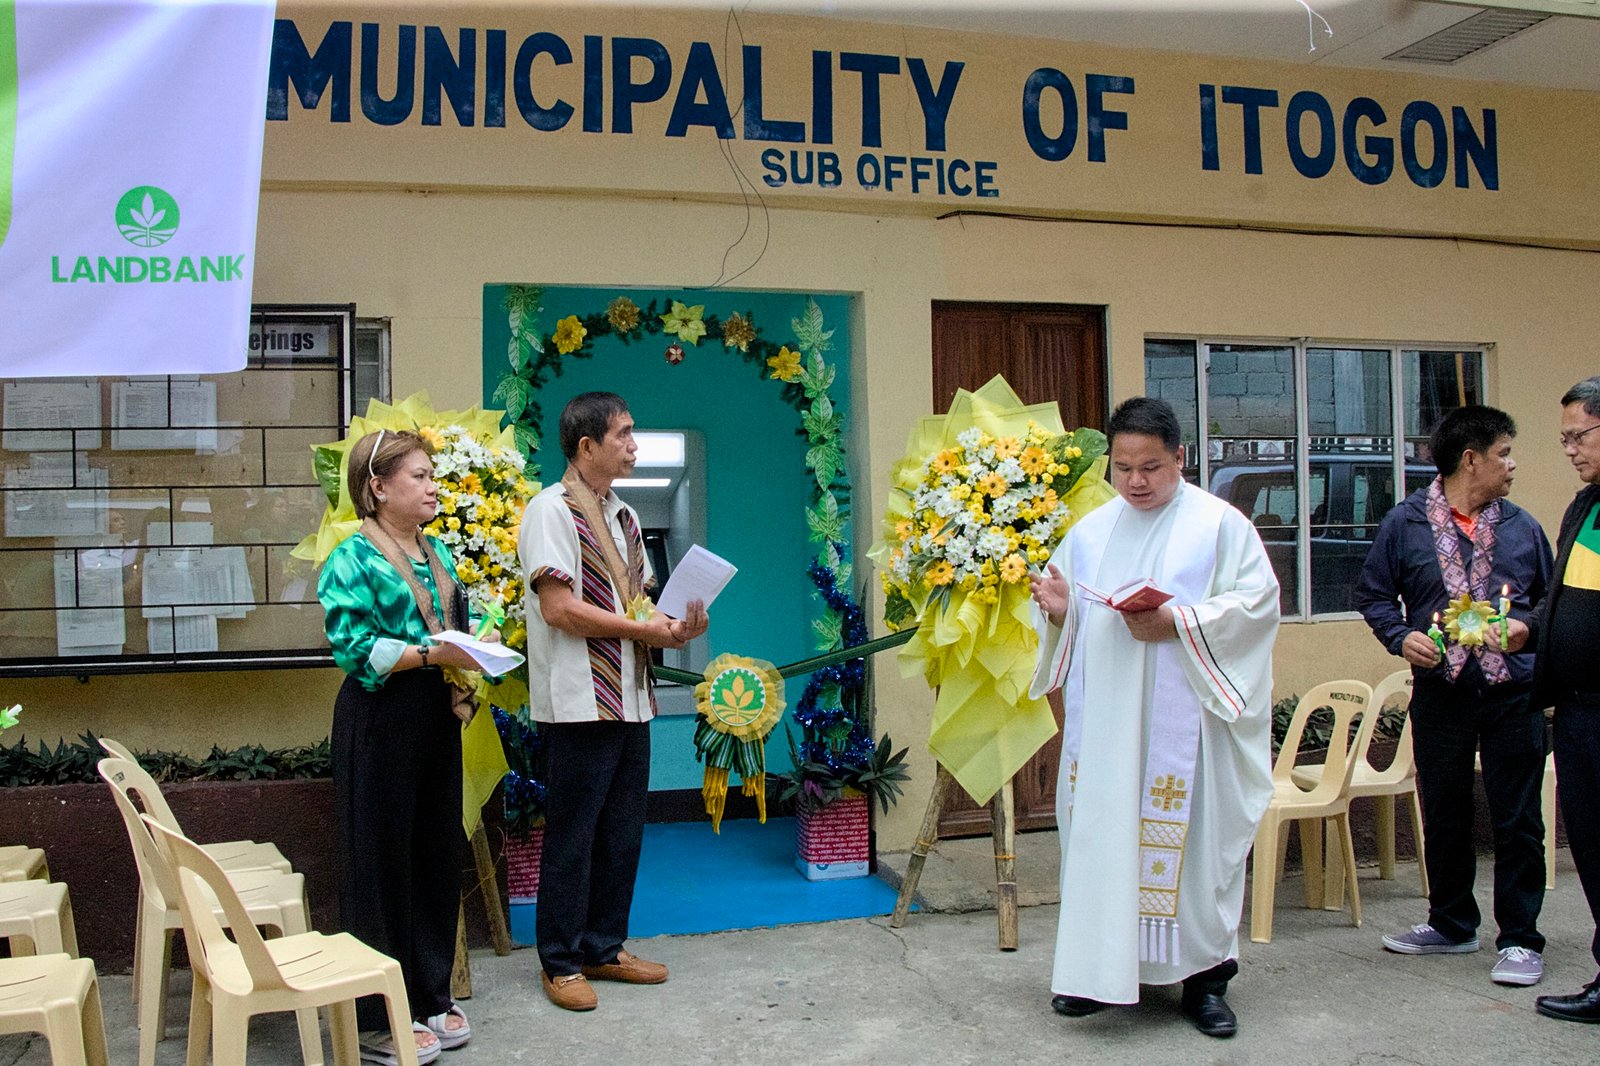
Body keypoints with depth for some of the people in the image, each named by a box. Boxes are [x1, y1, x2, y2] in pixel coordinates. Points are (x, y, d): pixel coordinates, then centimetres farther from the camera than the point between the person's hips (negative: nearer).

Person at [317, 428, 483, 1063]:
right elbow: (354, 647, -18)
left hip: (437, 719, 8)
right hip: (380, 722, -8)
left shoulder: (437, 553, 14)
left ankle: (431, 997, 27)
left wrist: (465, 675, 3)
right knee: (382, 865, 0)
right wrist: (432, 654, -23)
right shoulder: (355, 558, -10)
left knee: (437, 856, 13)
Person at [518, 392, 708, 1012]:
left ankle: (604, 948, 27)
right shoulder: (552, 511, -9)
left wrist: (675, 624, 0)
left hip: (630, 699, 8)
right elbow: (558, 607, -18)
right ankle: (561, 963, 14)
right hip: (580, 700, -8)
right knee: (572, 837, 1)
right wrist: (641, 628, -15)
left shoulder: (621, 516, 17)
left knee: (622, 833, 14)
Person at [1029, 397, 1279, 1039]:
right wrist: (1058, 609, -7)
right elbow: (1068, 619, 17)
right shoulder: (1090, 532, 14)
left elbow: (1257, 600, -6)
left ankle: (1203, 978, 12)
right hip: (1102, 721, 4)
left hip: (1182, 725, -4)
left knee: (1192, 839, 0)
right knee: (1099, 835, 4)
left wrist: (1180, 624, -18)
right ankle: (1099, 971, 14)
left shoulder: (1219, 524, 0)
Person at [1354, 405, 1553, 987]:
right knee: (1444, 818, 13)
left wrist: (1526, 626, -6)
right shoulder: (1405, 523, 1)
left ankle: (1520, 938, 13)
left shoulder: (1521, 526, 7)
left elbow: (1551, 598, 14)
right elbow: (1373, 594, 6)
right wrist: (1401, 638, -10)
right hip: (1439, 693, 0)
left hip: (1513, 694, 0)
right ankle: (1451, 924, 29)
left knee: (1517, 820, 2)